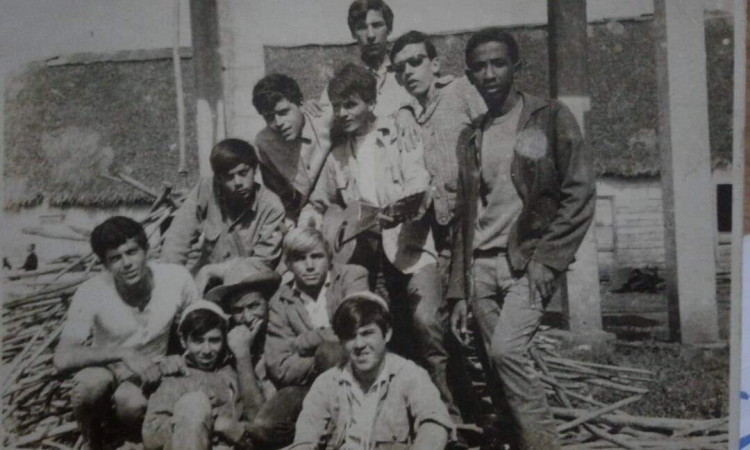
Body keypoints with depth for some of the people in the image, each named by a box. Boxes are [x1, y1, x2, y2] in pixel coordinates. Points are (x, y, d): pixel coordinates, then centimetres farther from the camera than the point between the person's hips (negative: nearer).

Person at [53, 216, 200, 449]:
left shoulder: (177, 279, -21)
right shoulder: (91, 292, -23)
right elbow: (62, 359, -29)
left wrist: (183, 358, -21)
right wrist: (124, 354, -37)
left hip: (150, 371, 0)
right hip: (105, 367, 0)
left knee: (131, 404, -34)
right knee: (89, 385, -35)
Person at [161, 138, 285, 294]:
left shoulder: (271, 207, -17)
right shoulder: (206, 189, -12)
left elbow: (262, 265, -15)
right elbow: (177, 238, -12)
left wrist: (210, 271, -20)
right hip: (204, 281, 2)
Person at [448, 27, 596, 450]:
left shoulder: (551, 118, 1)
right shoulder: (471, 138, 15)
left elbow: (580, 197, -5)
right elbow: (465, 218, 15)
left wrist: (544, 263, -13)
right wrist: (460, 293, 10)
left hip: (531, 260, -5)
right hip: (482, 266, 5)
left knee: (507, 348, -22)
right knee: (502, 363, 3)